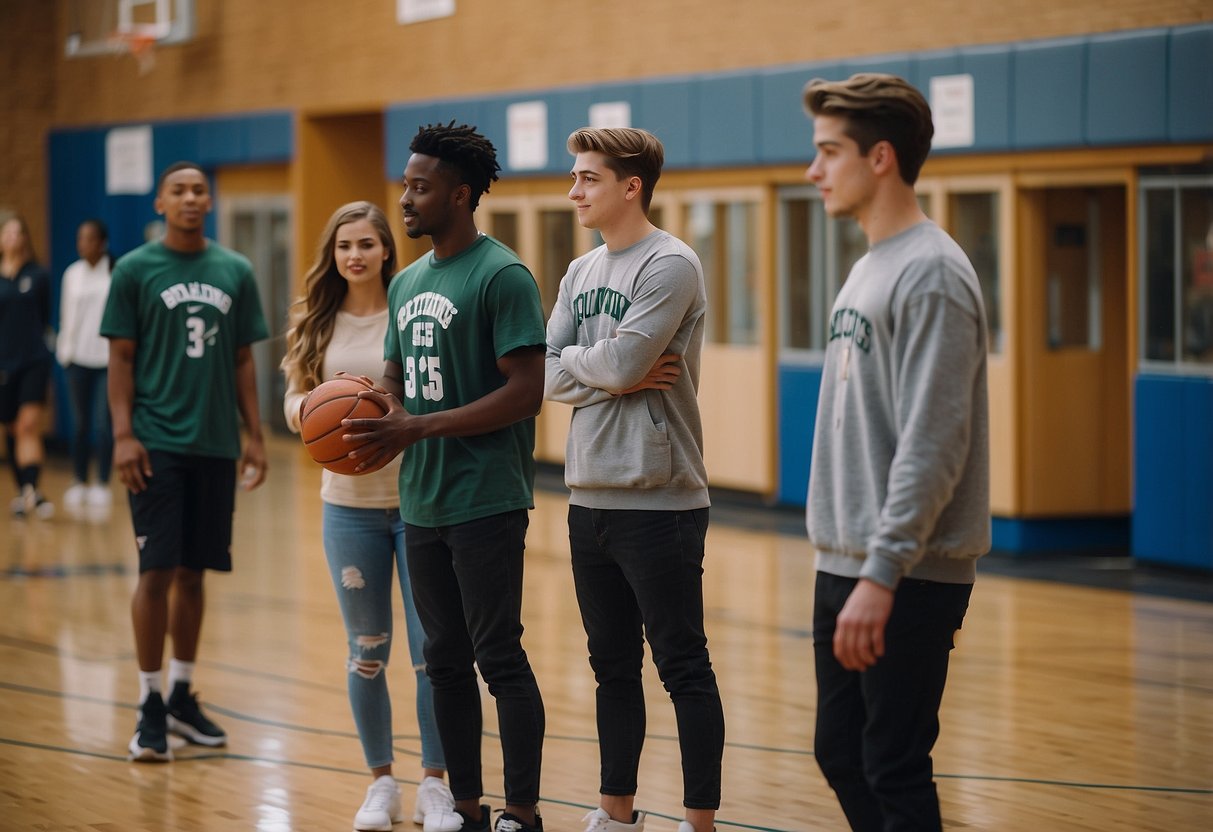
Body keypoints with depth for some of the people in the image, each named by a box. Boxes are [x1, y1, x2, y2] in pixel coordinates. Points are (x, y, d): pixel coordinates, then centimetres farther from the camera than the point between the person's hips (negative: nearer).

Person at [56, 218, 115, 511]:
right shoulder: (72, 274, 8)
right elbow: (67, 316, 12)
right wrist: (65, 349, 5)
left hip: (109, 358, -3)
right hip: (78, 357, 3)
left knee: (104, 424, -4)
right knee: (81, 424, 7)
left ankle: (102, 484, 5)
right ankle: (78, 483, 17)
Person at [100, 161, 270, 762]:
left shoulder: (235, 272, 9)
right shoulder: (135, 270, -1)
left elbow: (242, 359, 12)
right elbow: (121, 358, -1)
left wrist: (253, 436, 7)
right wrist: (123, 435, -10)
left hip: (215, 444, 4)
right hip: (157, 442, -4)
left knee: (194, 572, 10)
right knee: (158, 571, -6)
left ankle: (182, 697, 21)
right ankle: (150, 708, 1)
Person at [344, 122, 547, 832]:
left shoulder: (502, 276, -11)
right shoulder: (408, 283, 14)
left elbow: (526, 391, -17)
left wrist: (419, 428, -19)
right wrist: (384, 415, -3)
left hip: (487, 505, -8)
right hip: (422, 502, 8)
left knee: (500, 658, -6)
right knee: (446, 661, 11)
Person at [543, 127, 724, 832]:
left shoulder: (671, 265, -10)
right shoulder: (582, 273, 14)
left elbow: (621, 360, -20)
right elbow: (550, 377, 5)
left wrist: (576, 360, -1)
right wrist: (614, 376, -10)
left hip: (659, 502, -8)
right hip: (590, 500, 8)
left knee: (683, 668, -2)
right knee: (613, 667, 14)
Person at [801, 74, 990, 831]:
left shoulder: (931, 274, -15)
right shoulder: (868, 270, 15)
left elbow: (933, 446, -22)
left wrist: (882, 574, -25)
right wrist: (846, 563, 18)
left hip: (908, 578, -10)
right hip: (846, 568, 10)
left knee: (894, 769, -5)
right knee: (841, 755, 14)